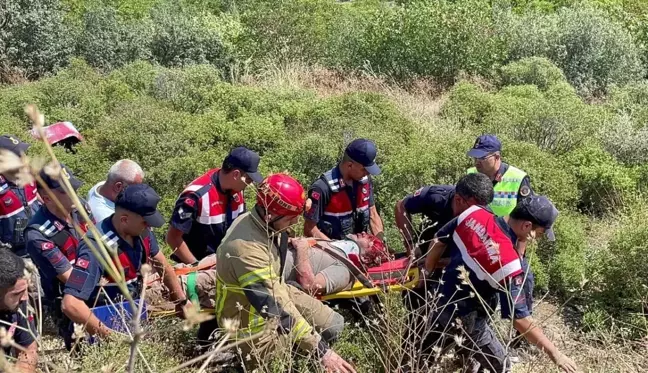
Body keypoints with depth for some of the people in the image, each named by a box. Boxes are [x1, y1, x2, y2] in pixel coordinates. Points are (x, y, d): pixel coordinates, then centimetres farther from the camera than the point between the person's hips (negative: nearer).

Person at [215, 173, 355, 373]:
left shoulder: (256, 220, -11)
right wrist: (321, 350, -37)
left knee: (334, 325, 4)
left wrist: (285, 240, 13)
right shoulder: (246, 249, -38)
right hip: (254, 326, -8)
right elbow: (274, 308, -38)